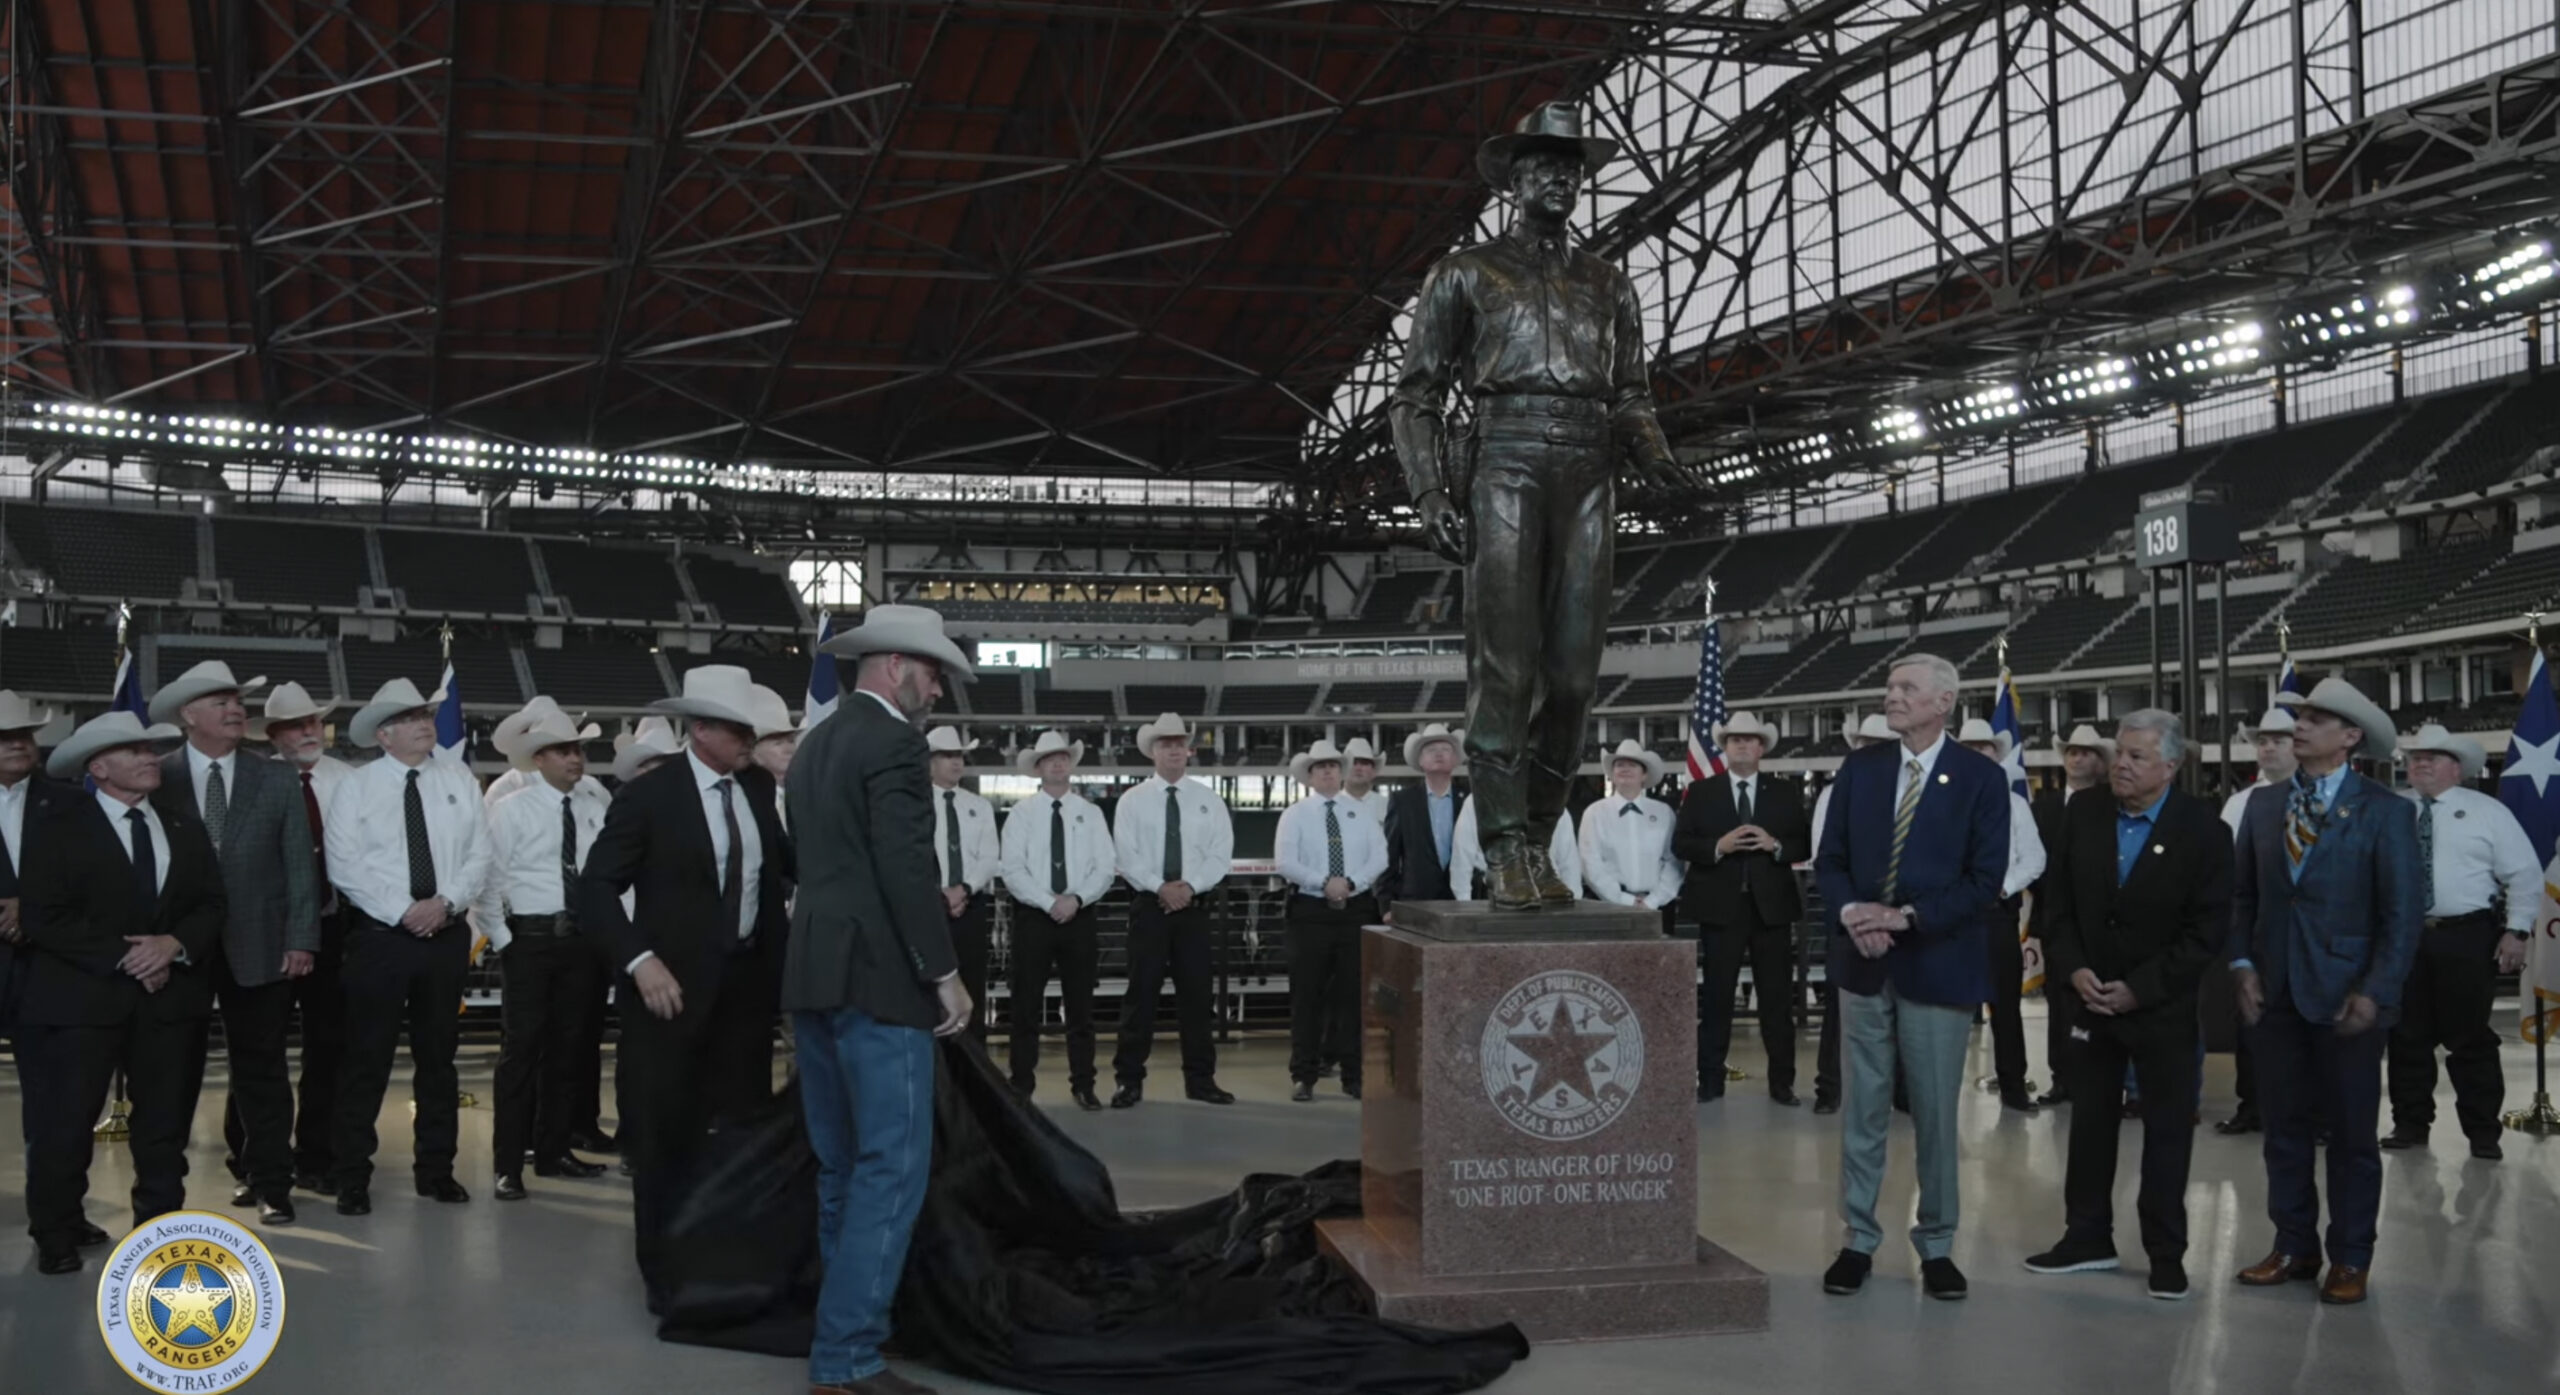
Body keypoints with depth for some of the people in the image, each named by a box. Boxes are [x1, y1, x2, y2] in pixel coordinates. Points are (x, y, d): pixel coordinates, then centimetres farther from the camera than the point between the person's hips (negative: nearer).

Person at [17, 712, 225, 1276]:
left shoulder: (183, 822, 10)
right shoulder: (63, 826, -3)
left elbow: (211, 904, 7)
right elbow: (40, 917, -9)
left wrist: (173, 944, -13)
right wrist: (122, 956, -15)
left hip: (172, 993, 4)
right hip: (82, 994, -4)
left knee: (166, 1122, 8)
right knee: (65, 1122, -2)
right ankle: (56, 1234, 14)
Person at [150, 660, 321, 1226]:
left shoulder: (276, 783, 5)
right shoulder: (156, 779, -1)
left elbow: (300, 866, 2)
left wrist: (301, 939, -6)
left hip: (257, 947, 0)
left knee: (261, 1068, 4)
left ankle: (268, 1181, 12)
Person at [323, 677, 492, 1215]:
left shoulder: (460, 781, 6)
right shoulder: (356, 787, -2)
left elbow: (479, 854, 2)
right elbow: (345, 865, -9)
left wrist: (446, 901, -14)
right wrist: (404, 911, -17)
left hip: (447, 935, 3)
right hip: (380, 935, -3)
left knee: (439, 1055, 11)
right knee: (367, 1057, 0)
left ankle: (436, 1170, 21)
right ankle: (352, 1176, 10)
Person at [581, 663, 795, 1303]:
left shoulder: (760, 793, 7)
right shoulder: (649, 795, -9)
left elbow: (793, 867, 10)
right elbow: (596, 888, -13)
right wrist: (640, 961, -23)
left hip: (749, 981, 5)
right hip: (674, 985, -5)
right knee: (666, 1133, 4)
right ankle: (664, 1270, 18)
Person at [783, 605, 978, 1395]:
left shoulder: (815, 743, 17)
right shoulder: (892, 741, -11)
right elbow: (905, 868, -18)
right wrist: (944, 971, -14)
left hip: (814, 974, 10)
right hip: (877, 977, -10)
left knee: (842, 1169, 15)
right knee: (892, 1167, -6)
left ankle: (846, 1320, 23)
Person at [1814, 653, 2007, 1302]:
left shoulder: (1982, 778, -3)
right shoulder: (1860, 767, 7)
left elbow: (1985, 880, -9)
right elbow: (1830, 858, 7)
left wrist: (1906, 917, -17)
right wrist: (1851, 914, -12)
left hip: (1938, 965, -3)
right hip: (1864, 962, 3)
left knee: (1937, 1114, 5)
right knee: (1863, 1109, 8)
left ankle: (1936, 1245, 18)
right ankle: (1859, 1239, 17)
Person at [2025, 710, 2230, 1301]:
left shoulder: (2202, 829, -11)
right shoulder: (2083, 816, -1)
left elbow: (2208, 928, -13)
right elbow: (2060, 904, 4)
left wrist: (2140, 988, -17)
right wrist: (2074, 970, -11)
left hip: (2165, 1007, -3)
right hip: (2091, 996, 3)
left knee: (2167, 1130, 5)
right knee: (2089, 1121, 10)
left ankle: (2166, 1252, 15)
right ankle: (2087, 1236, 22)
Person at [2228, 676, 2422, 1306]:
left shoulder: (2386, 813, -6)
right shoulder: (2264, 805, 7)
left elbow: (2405, 913, -9)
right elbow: (2242, 893, 9)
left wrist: (2374, 993, -15)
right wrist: (2242, 964, -4)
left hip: (2346, 996, -4)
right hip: (2275, 993, 4)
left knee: (2352, 1134, 7)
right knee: (2283, 1128, 10)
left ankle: (2351, 1259, 19)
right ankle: (2293, 1246, 22)